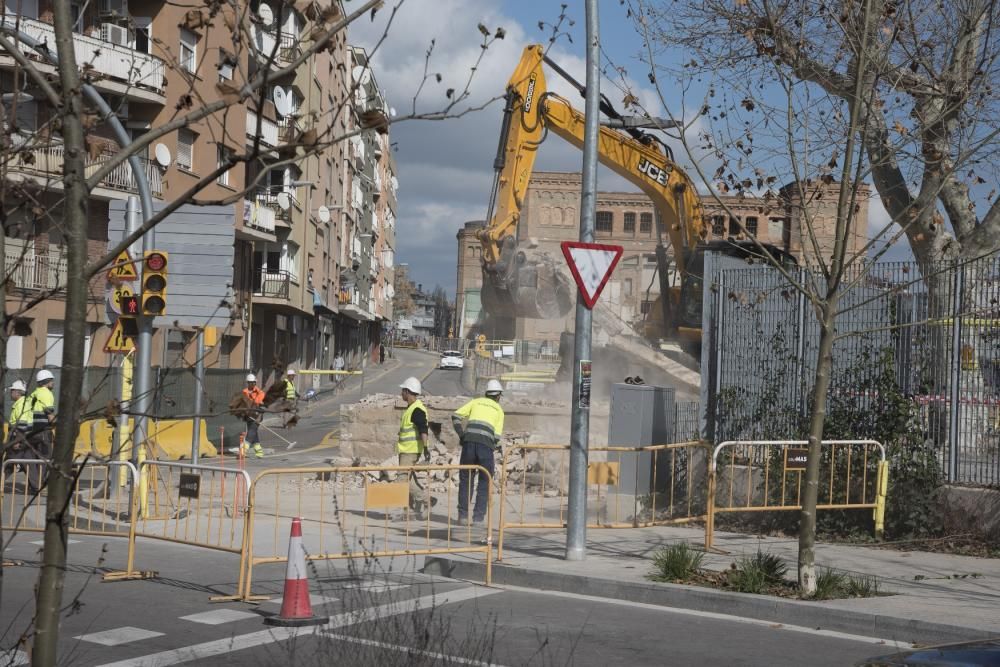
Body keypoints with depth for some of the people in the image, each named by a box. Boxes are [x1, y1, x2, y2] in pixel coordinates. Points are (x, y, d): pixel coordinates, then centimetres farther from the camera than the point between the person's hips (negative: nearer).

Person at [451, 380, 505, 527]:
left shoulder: (476, 402, 20)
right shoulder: (499, 410, 16)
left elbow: (456, 415, 9)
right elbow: (497, 435, 5)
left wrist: (461, 435, 12)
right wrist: (497, 446, 24)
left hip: (469, 442, 1)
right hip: (486, 445, -1)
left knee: (465, 479, 14)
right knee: (485, 482, 11)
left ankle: (463, 514, 11)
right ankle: (478, 516, 6)